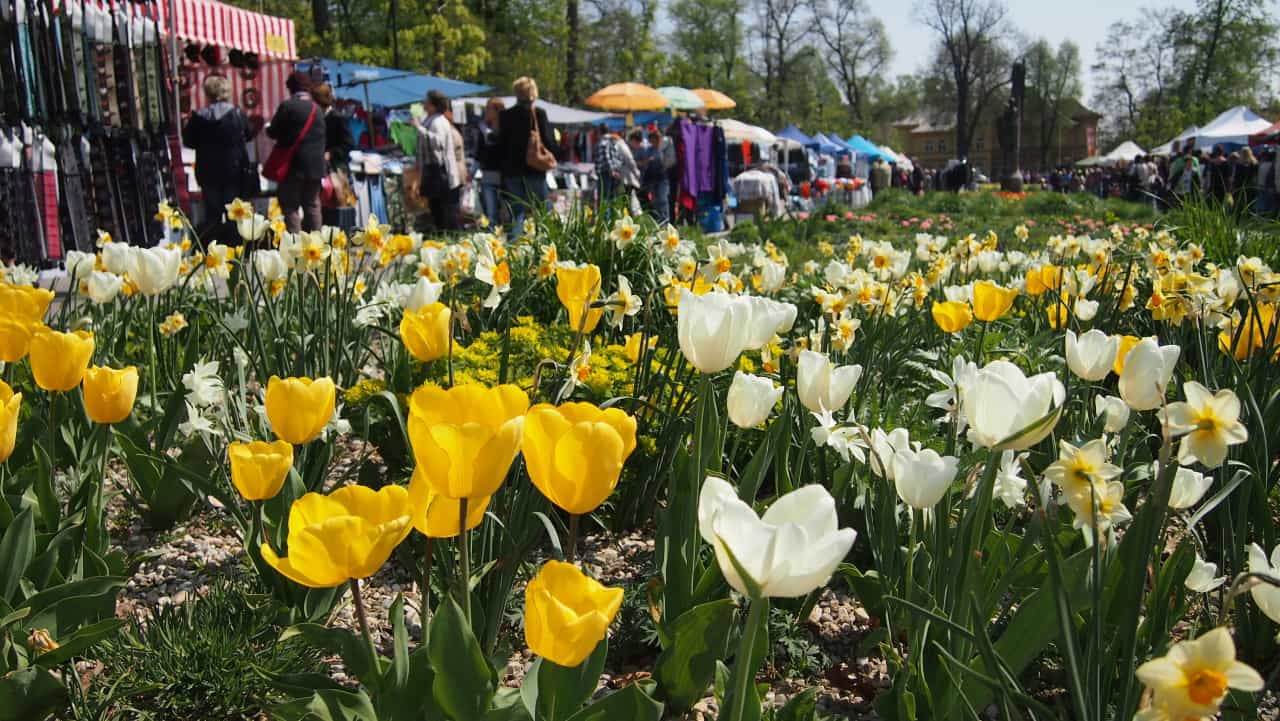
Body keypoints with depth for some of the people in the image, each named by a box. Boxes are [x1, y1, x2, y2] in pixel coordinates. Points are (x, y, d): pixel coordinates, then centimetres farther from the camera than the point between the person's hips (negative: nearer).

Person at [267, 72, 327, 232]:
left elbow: (272, 132, -6)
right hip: (316, 165, 5)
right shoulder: (317, 109, 9)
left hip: (294, 165, -5)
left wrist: (268, 128, 15)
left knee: (290, 206, -1)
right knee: (312, 205, 12)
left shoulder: (287, 106, -9)